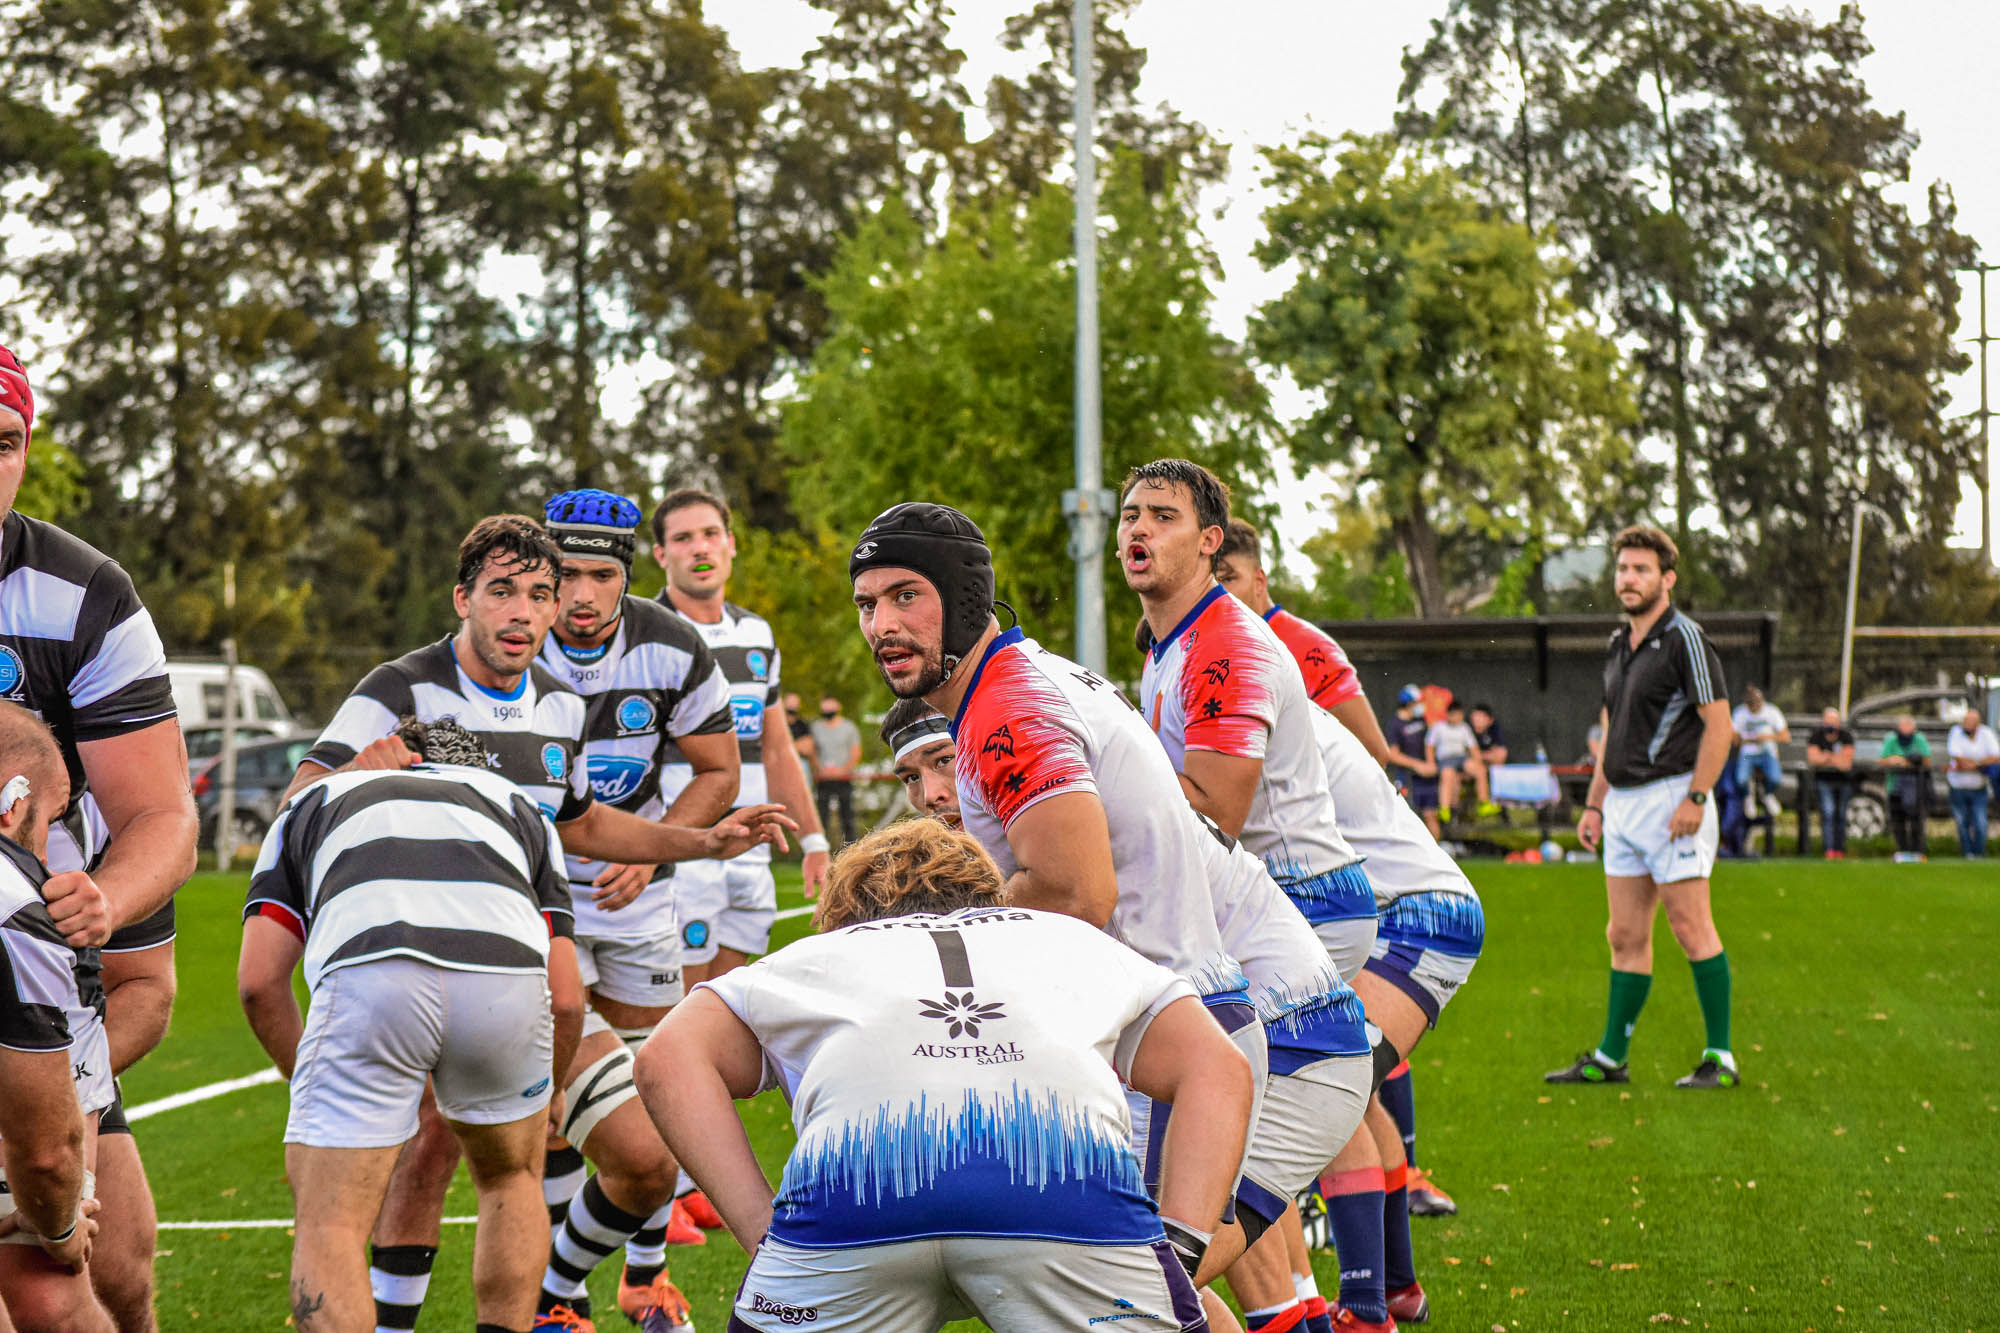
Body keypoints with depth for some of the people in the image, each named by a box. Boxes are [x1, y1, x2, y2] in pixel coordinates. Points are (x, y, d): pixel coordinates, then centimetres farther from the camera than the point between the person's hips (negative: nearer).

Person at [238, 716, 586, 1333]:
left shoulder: (313, 801, 37)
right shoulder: (518, 805, 38)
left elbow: (259, 982, 23)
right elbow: (565, 999, 29)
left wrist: (308, 1083, 41)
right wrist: (548, 1099, 49)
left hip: (369, 976, -2)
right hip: (506, 975, 2)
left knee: (328, 1233, 8)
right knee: (512, 1177, 30)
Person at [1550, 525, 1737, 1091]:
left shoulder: (1684, 638, -9)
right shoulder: (1617, 646, 16)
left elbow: (1718, 724, -13)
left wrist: (1695, 799, -19)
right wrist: (1594, 804, 19)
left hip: (1672, 798, -8)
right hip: (1623, 803, 8)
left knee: (1692, 928, -7)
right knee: (1625, 936, 9)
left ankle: (1720, 1058, -2)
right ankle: (1610, 1059, 13)